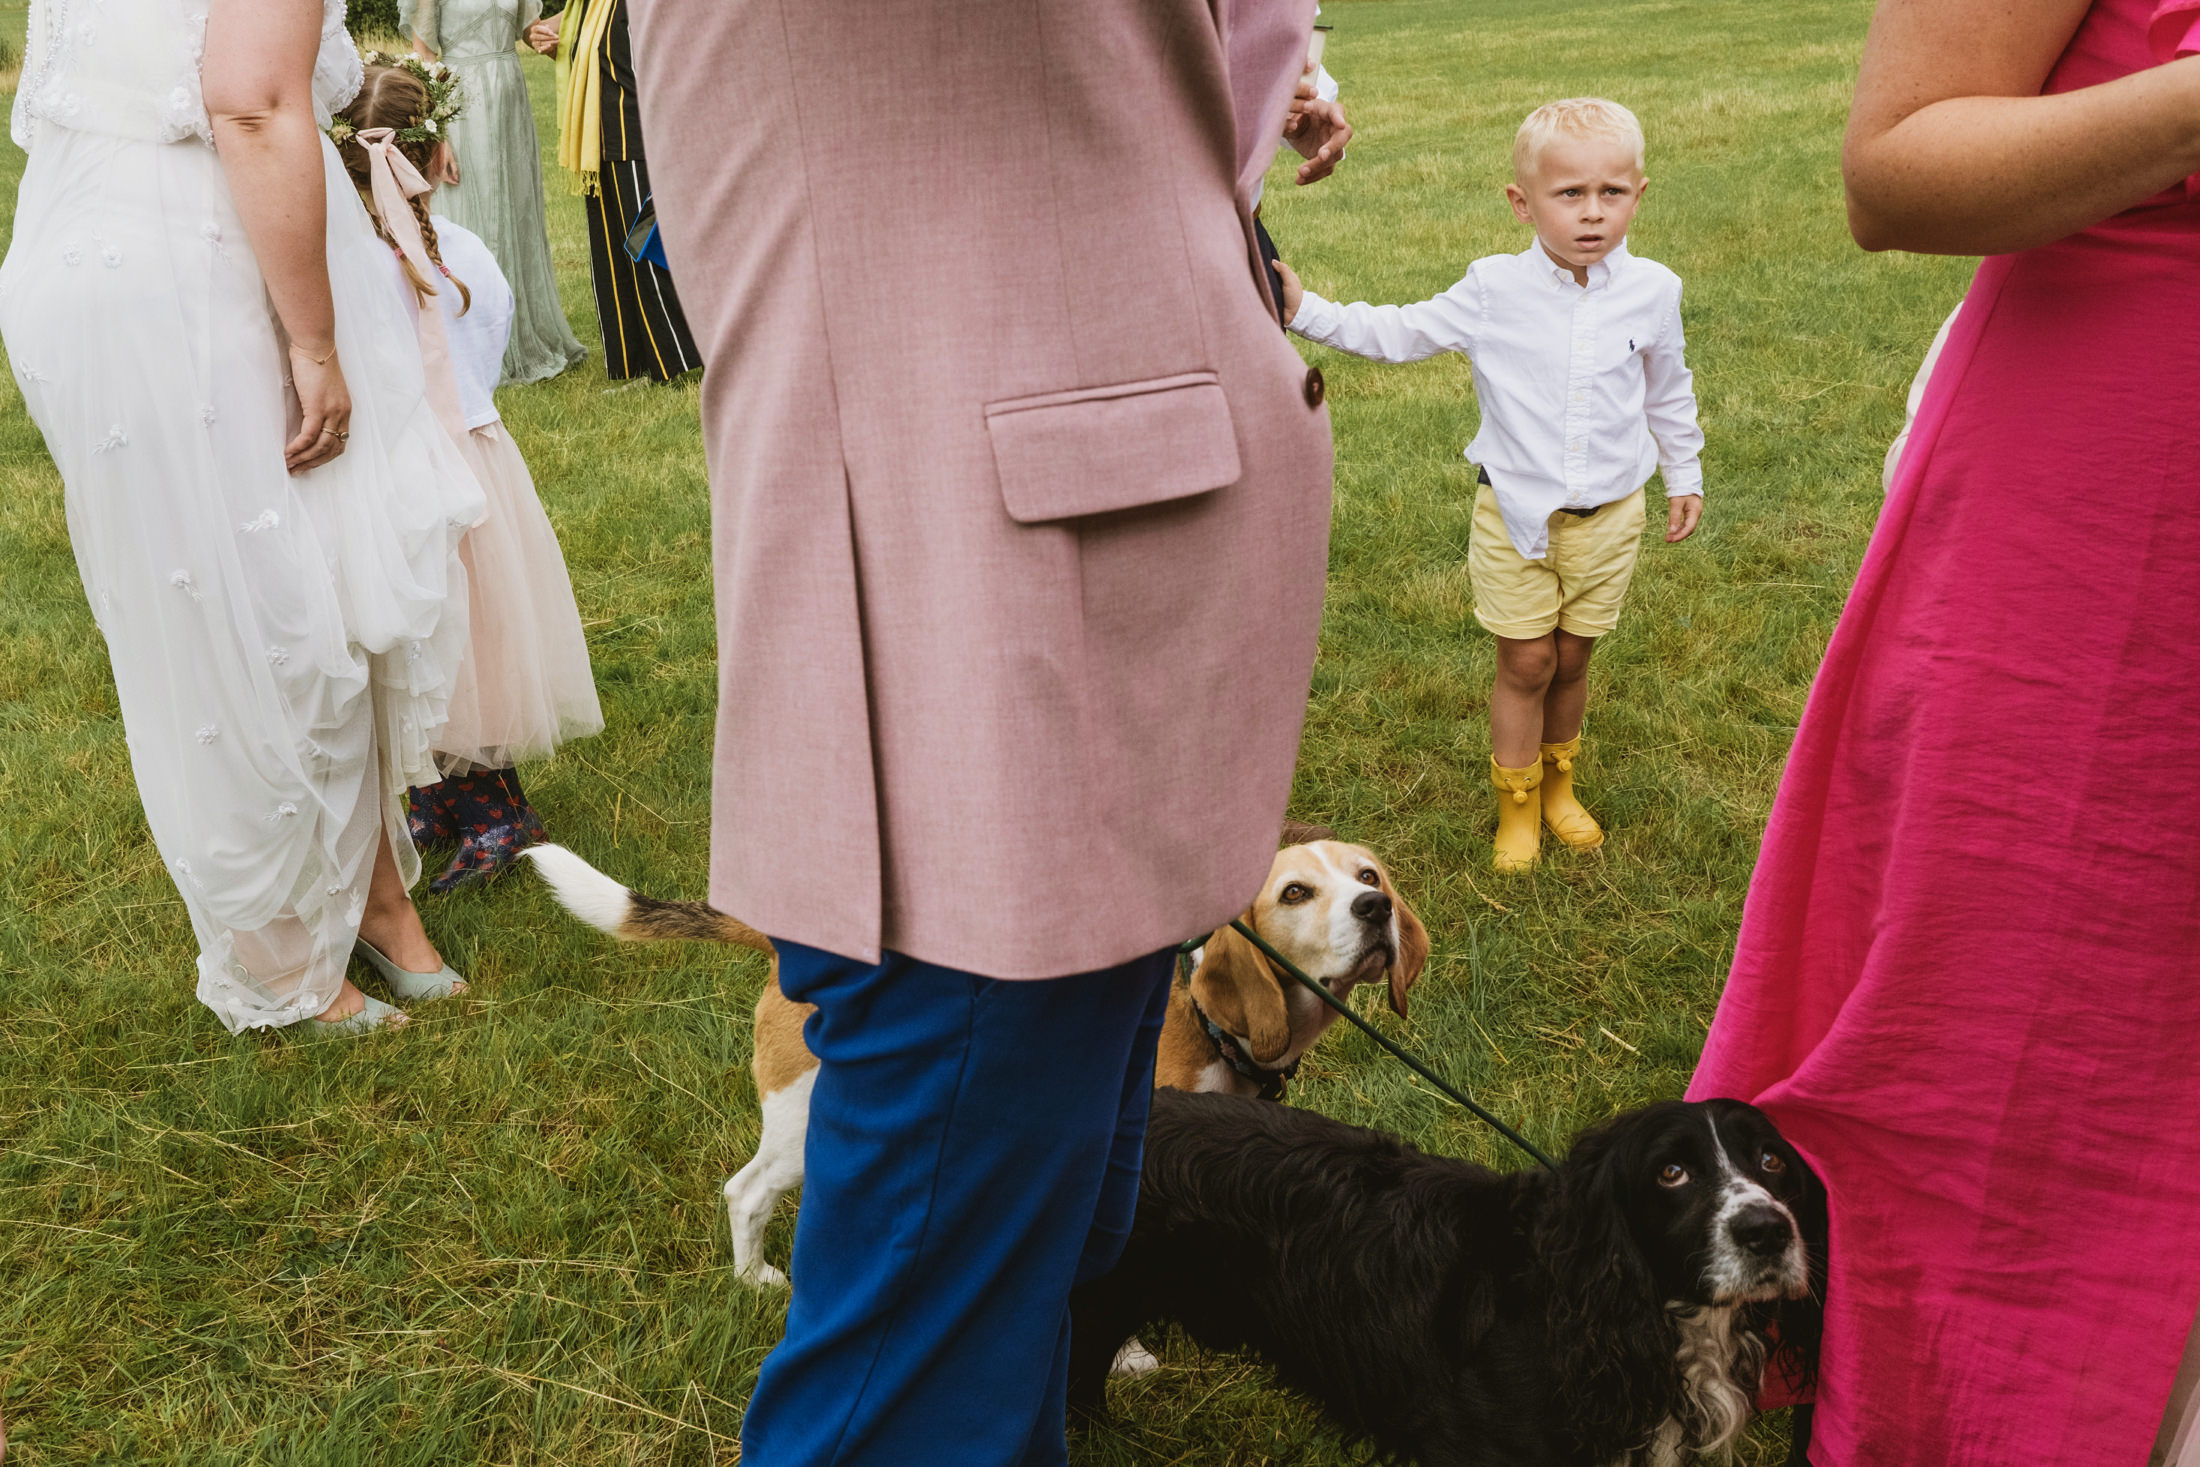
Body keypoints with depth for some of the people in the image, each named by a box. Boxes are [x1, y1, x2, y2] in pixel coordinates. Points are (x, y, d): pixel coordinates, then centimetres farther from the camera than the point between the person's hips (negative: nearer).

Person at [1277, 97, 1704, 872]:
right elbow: (1399, 333, -1)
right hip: (1515, 511, -2)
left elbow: (1668, 392, 13)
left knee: (1573, 657, 12)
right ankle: (1517, 807, 21)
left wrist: (1684, 475, 21)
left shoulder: (1652, 291, -2)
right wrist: (1307, 310, -10)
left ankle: (1558, 784, 35)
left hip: (1608, 514, 2)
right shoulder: (1493, 291, -9)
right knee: (1525, 662, 3)